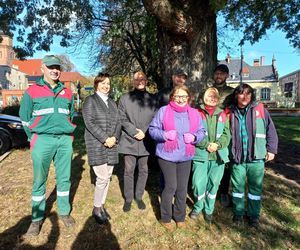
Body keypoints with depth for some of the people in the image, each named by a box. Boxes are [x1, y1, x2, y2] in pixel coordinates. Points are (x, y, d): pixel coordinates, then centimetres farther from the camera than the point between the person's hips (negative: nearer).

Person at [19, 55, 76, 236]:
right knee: (39, 181, 6)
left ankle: (64, 212, 26)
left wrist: (67, 135, 13)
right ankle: (37, 218, 21)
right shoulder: (32, 91, 2)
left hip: (65, 140, 3)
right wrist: (35, 138, 5)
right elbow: (25, 118, 5)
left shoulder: (67, 92, 10)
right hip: (42, 140, -2)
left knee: (64, 178, 10)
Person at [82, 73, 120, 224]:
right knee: (102, 177, -8)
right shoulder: (90, 100, -1)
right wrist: (105, 139, -16)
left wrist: (114, 138, -6)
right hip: (96, 144, -6)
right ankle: (96, 209, 11)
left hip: (111, 145, 6)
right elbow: (89, 123, -11)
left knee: (107, 176, 8)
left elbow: (117, 122, 12)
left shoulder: (112, 103, 18)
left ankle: (102, 205, 23)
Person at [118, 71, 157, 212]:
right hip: (129, 140, -1)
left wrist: (144, 132, -9)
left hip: (145, 141, 2)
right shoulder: (125, 98, 4)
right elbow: (122, 119, -2)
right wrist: (134, 132, -12)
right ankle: (128, 199, 22)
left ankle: (139, 197, 29)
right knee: (129, 171, 5)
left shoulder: (152, 99, 6)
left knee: (143, 170, 11)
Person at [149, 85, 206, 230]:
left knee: (182, 188, 12)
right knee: (171, 186, 0)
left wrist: (194, 137, -12)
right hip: (167, 156, -3)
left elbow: (202, 132, 10)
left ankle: (180, 217, 33)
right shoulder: (163, 111, -6)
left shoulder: (194, 113, 5)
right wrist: (164, 135, -21)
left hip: (185, 157, 4)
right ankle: (165, 218, 23)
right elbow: (152, 129, -3)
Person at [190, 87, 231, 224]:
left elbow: (227, 135, 4)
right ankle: (198, 207, 25)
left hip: (219, 156, 3)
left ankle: (209, 210, 31)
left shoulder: (223, 114, 11)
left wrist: (217, 145, -14)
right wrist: (207, 145, -16)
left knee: (213, 184, 11)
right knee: (198, 183, -3)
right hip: (200, 155, -3)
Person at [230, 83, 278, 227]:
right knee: (237, 187, 12)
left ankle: (254, 215, 30)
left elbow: (271, 130, 1)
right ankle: (238, 212, 31)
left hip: (256, 158, -1)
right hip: (237, 158, 1)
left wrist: (271, 149, -3)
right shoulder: (232, 113, 4)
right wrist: (230, 152, 6)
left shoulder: (260, 109, -2)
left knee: (256, 188, 11)